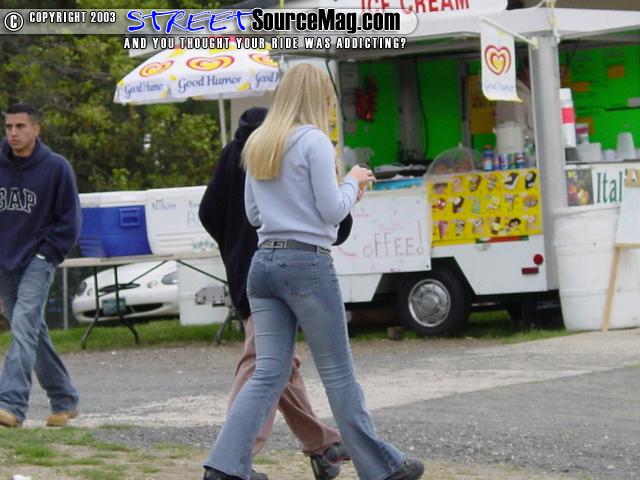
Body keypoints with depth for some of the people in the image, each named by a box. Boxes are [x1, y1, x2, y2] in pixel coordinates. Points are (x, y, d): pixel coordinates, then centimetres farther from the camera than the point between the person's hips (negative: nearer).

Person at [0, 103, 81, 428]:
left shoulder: (56, 167, -7)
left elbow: (69, 219, -1)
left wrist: (47, 253, -7)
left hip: (38, 261, -5)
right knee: (34, 333, 12)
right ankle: (63, 400, 25)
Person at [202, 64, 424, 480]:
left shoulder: (257, 145, 14)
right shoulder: (314, 141, -8)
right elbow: (332, 211, -9)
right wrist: (353, 182, 9)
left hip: (265, 262, 7)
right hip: (307, 263, -6)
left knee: (268, 374, 4)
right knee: (338, 372, 3)